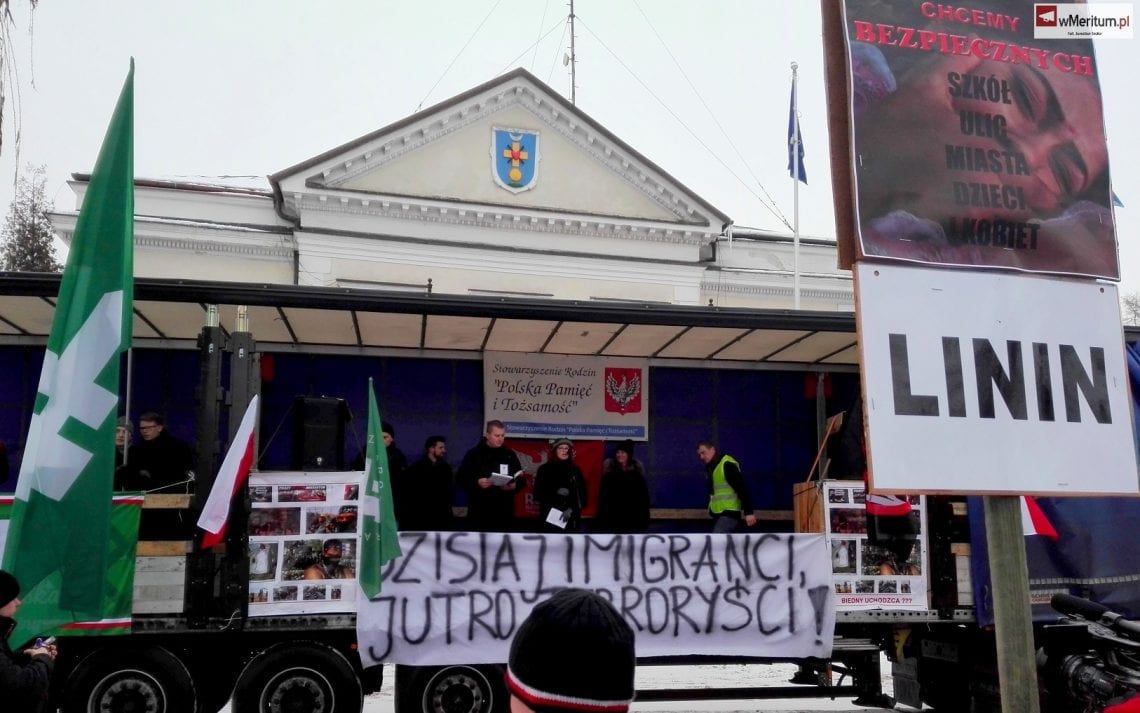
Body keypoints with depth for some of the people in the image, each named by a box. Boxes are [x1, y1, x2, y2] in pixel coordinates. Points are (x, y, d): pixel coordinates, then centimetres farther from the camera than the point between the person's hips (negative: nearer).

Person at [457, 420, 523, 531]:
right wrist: (477, 483, -20)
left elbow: (520, 479, 13)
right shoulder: (474, 454, 1)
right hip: (480, 511, -3)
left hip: (504, 511, 3)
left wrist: (514, 486, -9)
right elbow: (462, 478, -3)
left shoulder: (510, 455, 11)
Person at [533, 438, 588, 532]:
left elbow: (582, 494, 6)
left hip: (570, 518, 2)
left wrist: (571, 509, -8)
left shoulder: (575, 470, 9)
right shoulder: (544, 469, 4)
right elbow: (538, 494, 1)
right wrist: (555, 493, -13)